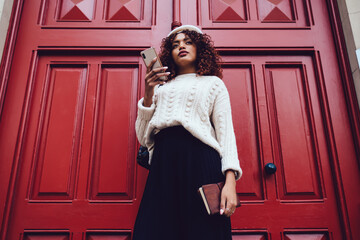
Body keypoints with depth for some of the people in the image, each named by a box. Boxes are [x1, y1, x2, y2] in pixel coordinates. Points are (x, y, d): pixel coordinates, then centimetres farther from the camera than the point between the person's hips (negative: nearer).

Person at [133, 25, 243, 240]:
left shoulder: (213, 83, 17)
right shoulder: (161, 88, 22)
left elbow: (225, 131, 4)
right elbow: (143, 138, 14)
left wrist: (230, 180, -10)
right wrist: (148, 94, 3)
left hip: (200, 160, -2)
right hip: (163, 165, 2)